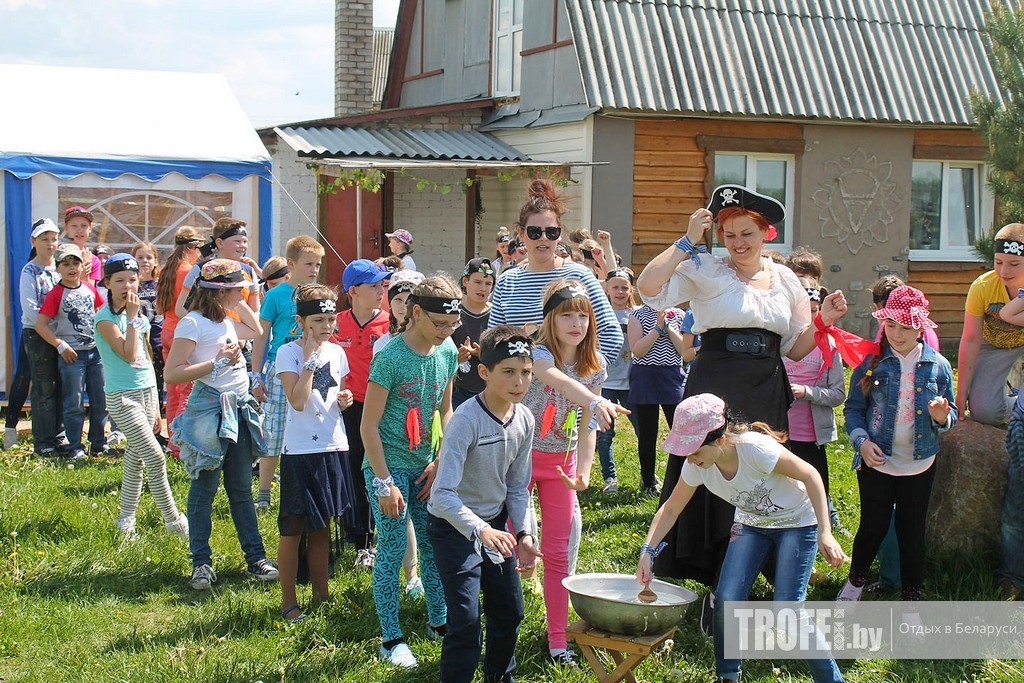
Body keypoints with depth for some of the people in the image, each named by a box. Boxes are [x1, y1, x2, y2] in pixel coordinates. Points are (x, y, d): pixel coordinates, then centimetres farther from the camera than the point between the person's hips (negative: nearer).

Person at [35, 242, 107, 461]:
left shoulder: (89, 288, 5)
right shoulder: (56, 294, -9)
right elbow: (40, 324, -13)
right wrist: (60, 345, -17)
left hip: (95, 351, 5)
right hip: (71, 354, -5)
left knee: (101, 401, 10)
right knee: (74, 404, 1)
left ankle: (98, 443, 23)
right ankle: (76, 448, 10)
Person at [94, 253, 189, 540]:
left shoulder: (140, 314, 11)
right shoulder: (105, 317, -10)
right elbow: (129, 355, -21)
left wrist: (155, 401, 19)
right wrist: (132, 318, -19)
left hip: (147, 391, 7)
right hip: (122, 396, -7)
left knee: (136, 458, 11)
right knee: (155, 457, -10)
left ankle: (126, 519, 20)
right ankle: (173, 520, -2)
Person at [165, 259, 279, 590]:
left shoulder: (227, 322, 14)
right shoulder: (193, 323, -11)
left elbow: (256, 330, 35)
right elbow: (172, 373, -17)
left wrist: (241, 303, 21)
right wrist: (217, 363, -19)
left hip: (239, 409, 8)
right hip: (209, 410, -8)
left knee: (241, 489, 11)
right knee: (204, 490, 1)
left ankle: (255, 557, 14)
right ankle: (201, 563, 9)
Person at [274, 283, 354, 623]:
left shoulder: (337, 352, 8)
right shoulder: (289, 353, -9)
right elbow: (298, 401, -21)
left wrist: (345, 400, -1)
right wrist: (310, 359, -19)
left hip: (333, 447, 6)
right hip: (300, 451, -5)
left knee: (322, 525, 15)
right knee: (293, 527, 0)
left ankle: (321, 594, 25)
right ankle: (289, 603, 9)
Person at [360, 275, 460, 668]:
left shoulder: (448, 352, 0)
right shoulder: (390, 357, -18)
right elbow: (369, 426, -15)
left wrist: (440, 462, 4)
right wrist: (384, 483, -16)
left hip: (426, 466, 6)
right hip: (389, 464, -6)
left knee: (435, 544, 12)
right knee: (392, 550, -2)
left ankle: (438, 622, 29)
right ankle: (391, 639, 9)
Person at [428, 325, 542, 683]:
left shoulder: (524, 420, -5)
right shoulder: (466, 420, -27)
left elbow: (517, 486, 6)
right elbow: (443, 495, -31)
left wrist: (523, 532, -6)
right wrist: (481, 530, -42)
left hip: (496, 525, 7)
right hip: (454, 525, -7)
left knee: (510, 611, 16)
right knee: (466, 620, -14)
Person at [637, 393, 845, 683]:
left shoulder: (755, 448, -36)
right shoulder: (695, 465, -19)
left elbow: (810, 476, -25)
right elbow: (670, 509, -5)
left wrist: (825, 534, -29)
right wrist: (648, 551, -17)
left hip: (796, 522, -5)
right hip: (751, 524, 5)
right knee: (726, 600, -8)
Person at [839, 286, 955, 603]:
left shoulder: (937, 365, -2)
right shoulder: (871, 362, -5)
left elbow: (951, 411, 6)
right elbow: (853, 408, 0)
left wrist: (942, 418, -17)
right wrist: (862, 440, -15)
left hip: (919, 463, 1)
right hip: (876, 461, -1)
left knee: (912, 531, 8)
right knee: (873, 527, 7)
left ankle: (911, 599, 23)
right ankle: (856, 579, 35)